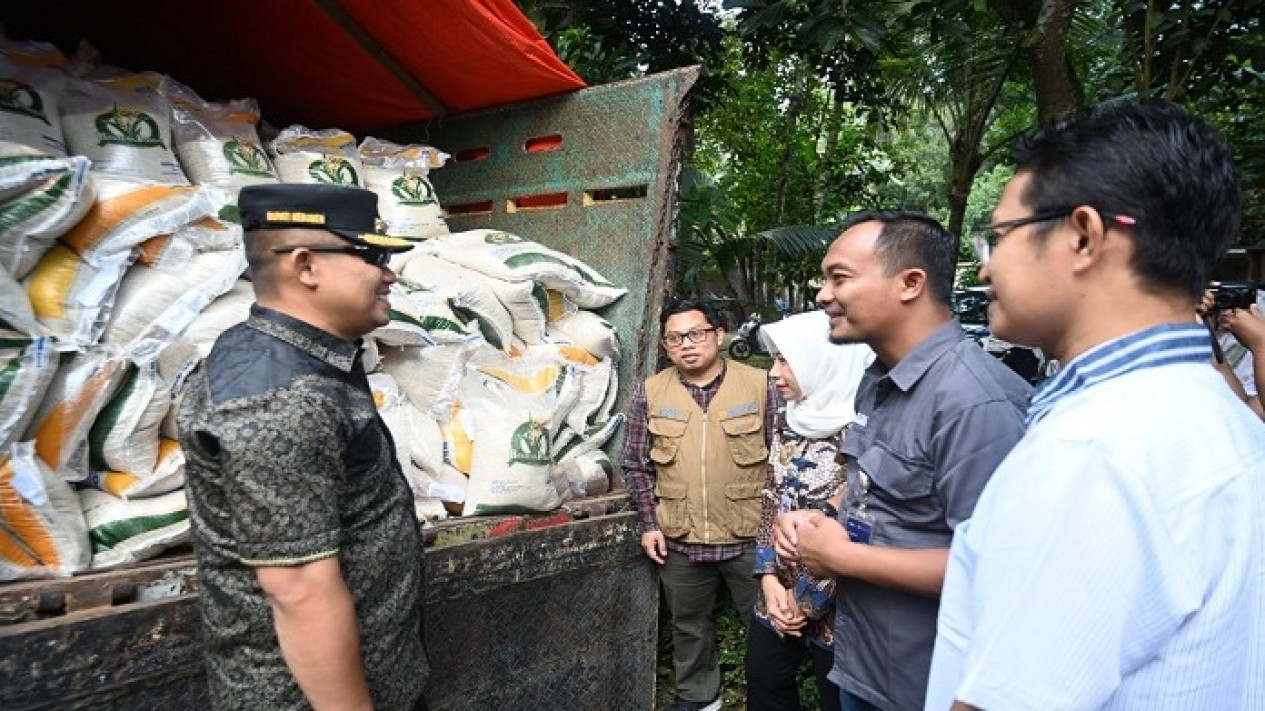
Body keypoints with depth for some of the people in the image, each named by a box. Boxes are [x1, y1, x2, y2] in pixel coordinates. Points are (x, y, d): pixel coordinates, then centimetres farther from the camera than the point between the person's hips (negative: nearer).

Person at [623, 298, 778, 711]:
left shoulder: (760, 385, -6)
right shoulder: (650, 393, 0)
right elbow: (636, 465, 5)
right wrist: (649, 523, 0)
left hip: (750, 536, -2)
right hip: (680, 539, 2)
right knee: (688, 624, 18)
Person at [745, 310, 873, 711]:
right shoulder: (787, 420, 3)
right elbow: (771, 502, 7)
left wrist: (808, 599, -12)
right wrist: (769, 578, -2)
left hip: (835, 607, -7)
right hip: (779, 597, 7)